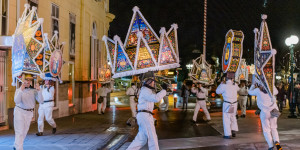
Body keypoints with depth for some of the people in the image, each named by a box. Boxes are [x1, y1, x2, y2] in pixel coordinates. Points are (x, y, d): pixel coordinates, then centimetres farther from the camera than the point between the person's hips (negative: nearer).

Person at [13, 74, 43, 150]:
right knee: (19, 132, -8)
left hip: (29, 113, 4)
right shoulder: (19, 90, -7)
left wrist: (38, 90, -26)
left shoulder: (34, 90, -2)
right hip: (19, 112, -4)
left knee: (24, 132, 14)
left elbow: (41, 101, -12)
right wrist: (21, 90, -35)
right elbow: (17, 101, -23)